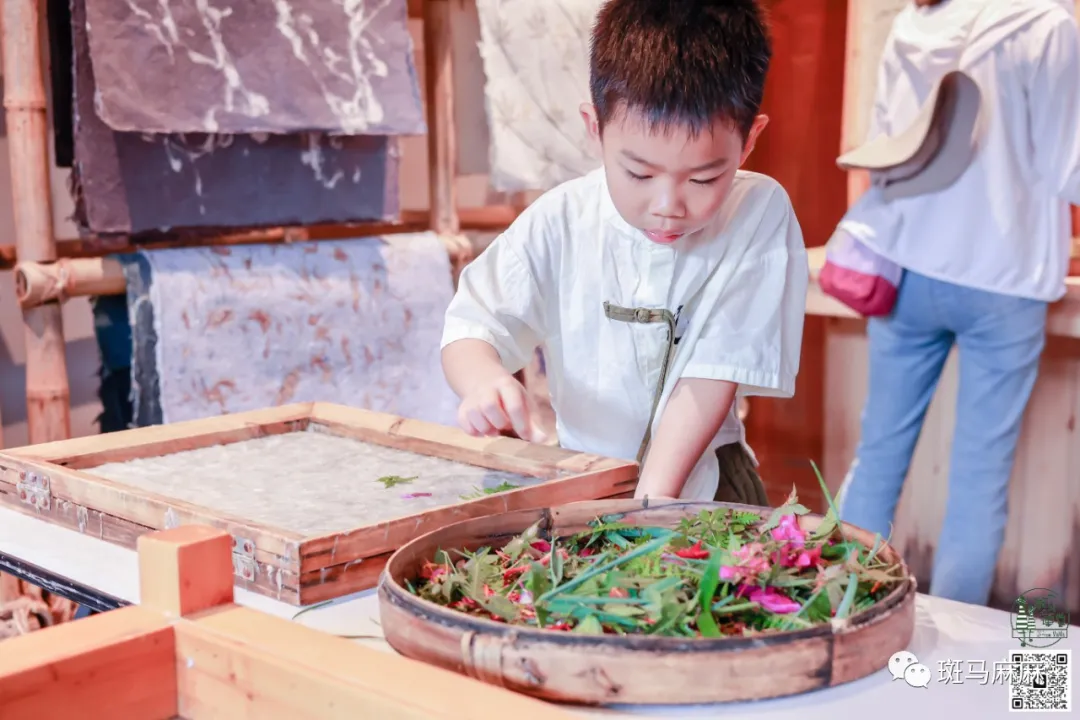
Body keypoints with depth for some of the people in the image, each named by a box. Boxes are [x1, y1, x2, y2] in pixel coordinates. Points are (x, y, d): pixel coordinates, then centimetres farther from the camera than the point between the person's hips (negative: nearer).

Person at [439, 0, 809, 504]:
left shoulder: (760, 214, -10)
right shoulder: (560, 222, -6)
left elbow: (716, 370, -13)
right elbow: (472, 328, -2)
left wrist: (655, 497, -22)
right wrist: (483, 380, -26)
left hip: (698, 481, 0)